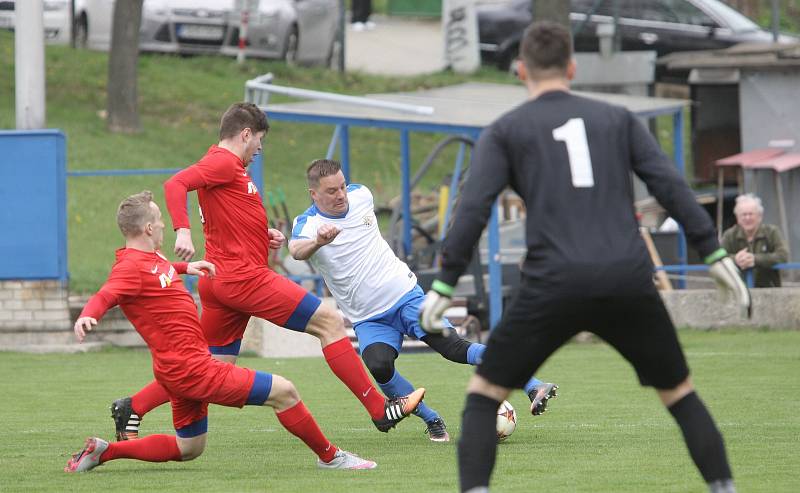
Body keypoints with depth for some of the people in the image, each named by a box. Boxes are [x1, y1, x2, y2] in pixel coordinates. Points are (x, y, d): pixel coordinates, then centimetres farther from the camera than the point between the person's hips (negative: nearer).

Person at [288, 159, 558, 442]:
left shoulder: (361, 195, 0)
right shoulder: (308, 224, -13)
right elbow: (296, 249, -37)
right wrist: (318, 241, -59)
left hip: (406, 295, 1)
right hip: (369, 320, -1)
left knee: (453, 346, -17)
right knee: (378, 366, -29)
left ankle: (533, 389, -23)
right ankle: (432, 421, -10)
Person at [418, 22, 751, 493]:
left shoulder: (504, 131, 11)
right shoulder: (617, 118, 16)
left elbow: (473, 210, 0)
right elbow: (671, 186, 7)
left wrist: (445, 284, 2)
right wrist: (715, 253, 8)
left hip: (554, 285, -2)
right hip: (629, 281, 2)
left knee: (485, 392, 11)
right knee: (679, 392, 19)